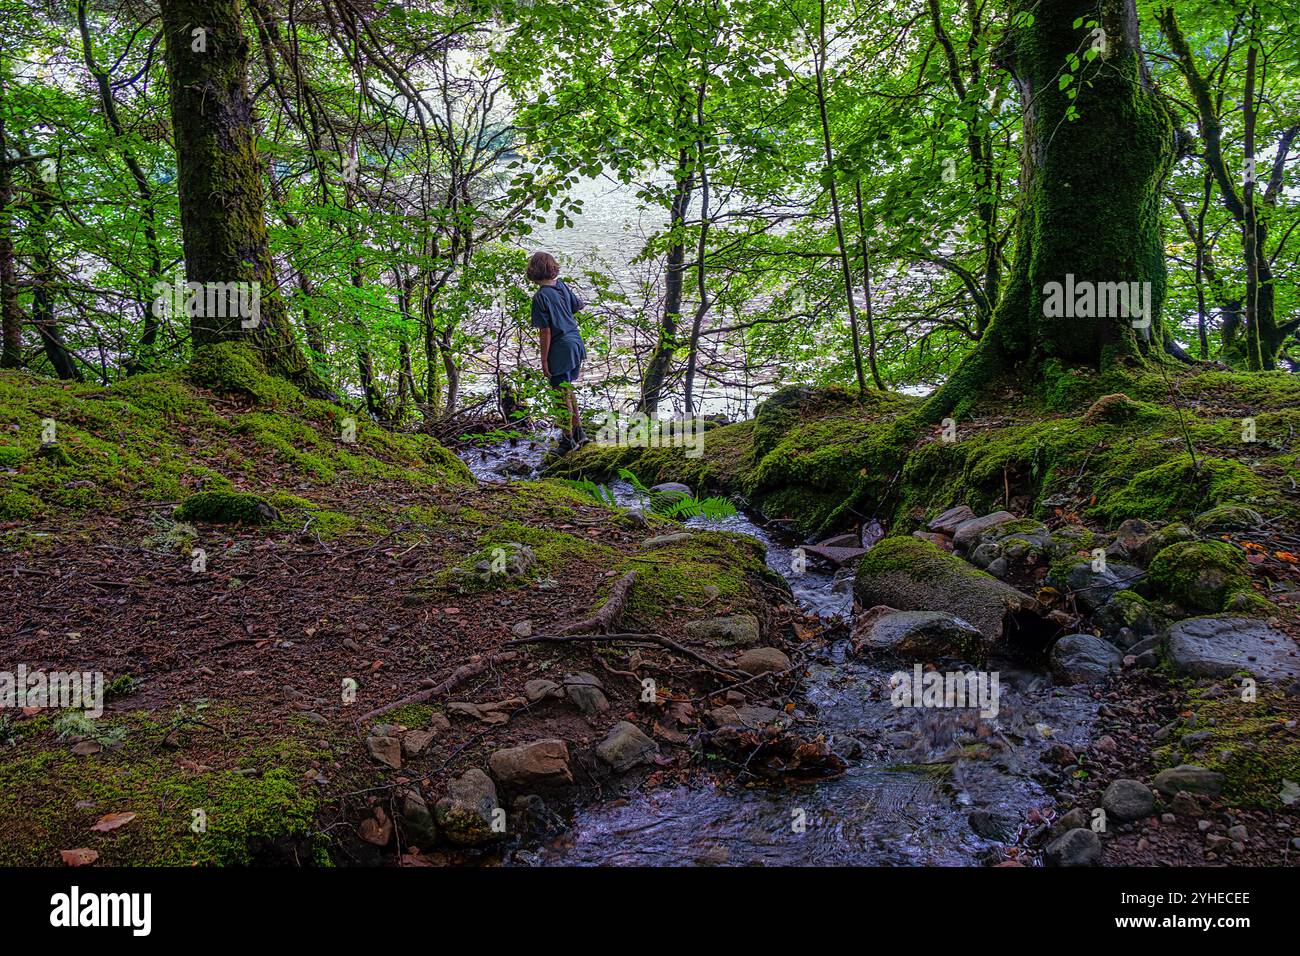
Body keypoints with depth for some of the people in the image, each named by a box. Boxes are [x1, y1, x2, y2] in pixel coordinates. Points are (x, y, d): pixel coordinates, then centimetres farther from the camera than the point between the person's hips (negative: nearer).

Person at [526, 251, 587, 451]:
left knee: (563, 395, 5)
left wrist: (544, 360, -11)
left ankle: (569, 440, 16)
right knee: (568, 389, 22)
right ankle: (578, 432, 31)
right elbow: (579, 306, 18)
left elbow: (545, 332, -18)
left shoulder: (541, 296, -18)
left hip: (560, 350, -7)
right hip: (575, 344, 7)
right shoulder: (562, 285, 2)